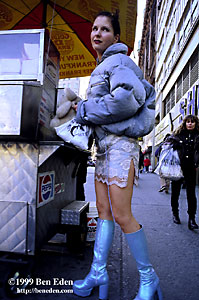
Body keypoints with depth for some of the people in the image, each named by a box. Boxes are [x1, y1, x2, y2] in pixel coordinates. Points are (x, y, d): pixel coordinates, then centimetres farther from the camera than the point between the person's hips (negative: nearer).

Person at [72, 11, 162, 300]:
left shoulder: (118, 61, -2)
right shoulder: (103, 67, 24)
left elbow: (125, 99, -21)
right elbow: (146, 91, 25)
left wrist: (85, 110, -11)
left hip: (119, 143, -10)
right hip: (104, 145, 10)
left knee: (122, 216, -6)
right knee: (103, 210, 10)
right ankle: (98, 272, 23)